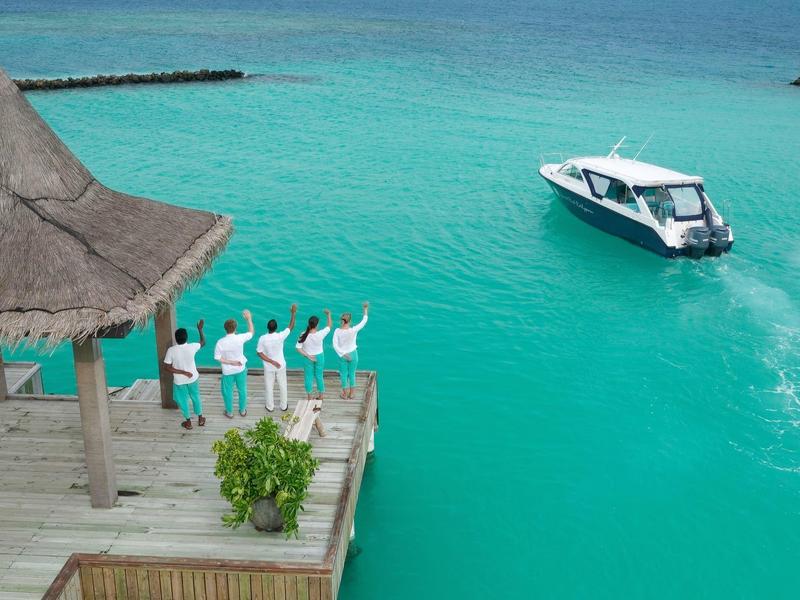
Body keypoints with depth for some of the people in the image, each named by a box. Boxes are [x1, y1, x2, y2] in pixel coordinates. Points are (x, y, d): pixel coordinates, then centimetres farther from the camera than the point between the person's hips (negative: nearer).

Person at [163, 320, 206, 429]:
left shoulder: (171, 350, -23)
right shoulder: (192, 347, -20)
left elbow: (168, 368, -21)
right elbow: (203, 342, 2)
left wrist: (183, 372, -16)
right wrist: (200, 329, 10)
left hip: (179, 381, -1)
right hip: (193, 378, 1)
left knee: (182, 400, 20)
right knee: (196, 397, 23)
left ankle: (188, 422, 33)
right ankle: (200, 419, 37)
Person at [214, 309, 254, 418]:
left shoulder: (221, 342, -22)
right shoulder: (240, 338, -20)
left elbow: (217, 357, -17)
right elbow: (251, 333, -2)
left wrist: (230, 362, -13)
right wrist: (249, 319, 7)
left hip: (227, 371, -1)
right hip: (240, 369, 1)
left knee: (227, 392, 18)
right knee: (242, 390, 20)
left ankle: (229, 412, 31)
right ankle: (242, 411, 34)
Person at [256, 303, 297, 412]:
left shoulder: (262, 338, -22)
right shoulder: (280, 336, -23)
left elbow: (260, 353, -18)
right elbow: (291, 327, -10)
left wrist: (272, 362, -15)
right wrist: (293, 313, -3)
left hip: (269, 367, 0)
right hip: (281, 365, 0)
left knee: (269, 387, 18)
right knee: (283, 386, 19)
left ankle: (270, 406, 33)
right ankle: (284, 406, 33)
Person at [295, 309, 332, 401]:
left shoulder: (303, 335, -22)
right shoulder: (320, 334, -26)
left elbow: (298, 348, -19)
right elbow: (329, 326, -10)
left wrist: (308, 356, -14)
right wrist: (328, 315, 3)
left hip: (308, 358, 0)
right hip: (319, 357, 0)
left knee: (308, 377, 16)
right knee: (319, 376, 19)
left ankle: (309, 397, 29)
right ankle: (321, 395, 35)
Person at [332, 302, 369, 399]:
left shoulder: (337, 331, -20)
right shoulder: (353, 330, -25)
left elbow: (335, 345, -20)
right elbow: (363, 322, -12)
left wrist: (343, 354, -13)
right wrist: (365, 310, -2)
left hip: (342, 355, 0)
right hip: (353, 354, 0)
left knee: (343, 374, 16)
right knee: (352, 374, 18)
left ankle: (345, 394, 27)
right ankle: (351, 393, 29)